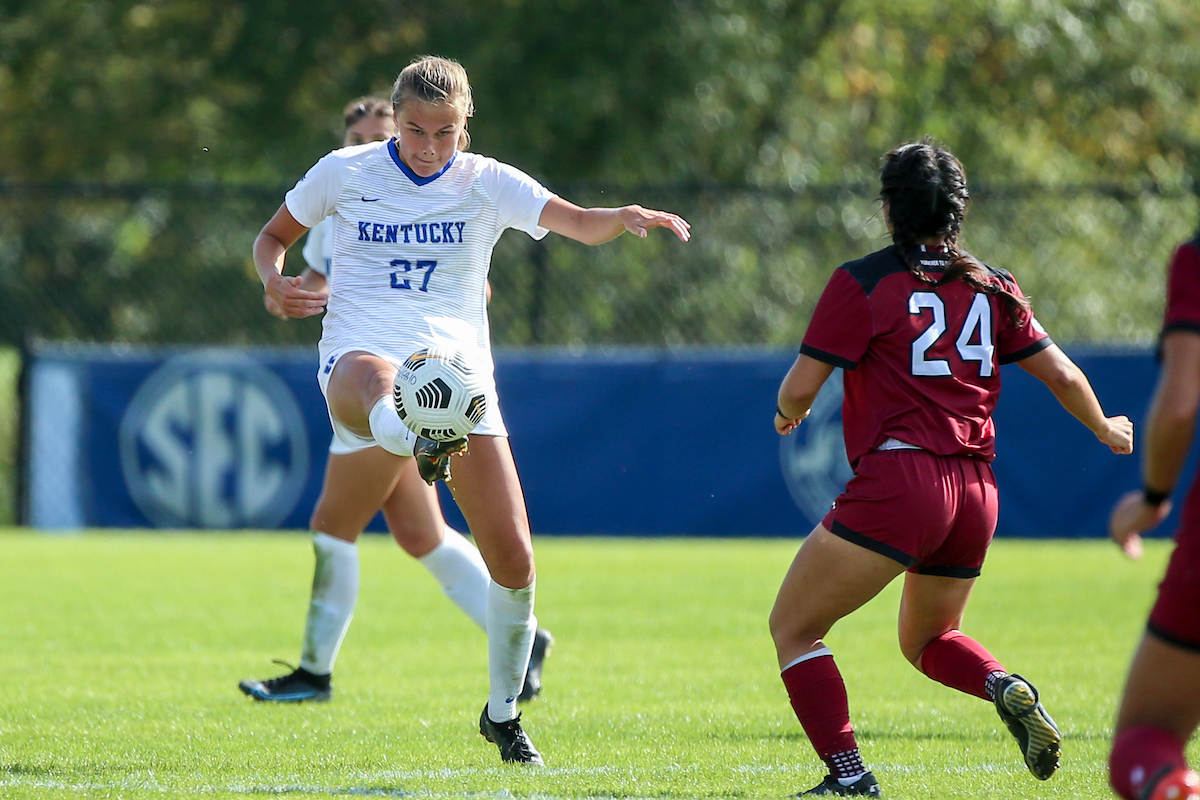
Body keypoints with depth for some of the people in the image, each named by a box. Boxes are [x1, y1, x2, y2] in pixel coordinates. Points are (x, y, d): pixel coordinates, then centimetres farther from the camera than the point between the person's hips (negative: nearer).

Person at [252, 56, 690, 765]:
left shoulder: (488, 183, 4)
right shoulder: (344, 172, 6)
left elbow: (582, 225, -10)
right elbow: (273, 238, 20)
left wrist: (627, 217, -34)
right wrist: (274, 280, -4)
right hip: (360, 356, -1)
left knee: (514, 558, -4)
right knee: (377, 382, -43)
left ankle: (503, 713, 17)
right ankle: (422, 446, -78)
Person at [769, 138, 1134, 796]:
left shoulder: (862, 283, -5)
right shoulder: (992, 289, 10)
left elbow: (799, 389, -6)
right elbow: (1062, 376, 15)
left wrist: (788, 413, 18)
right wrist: (1105, 429, 34)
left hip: (895, 481, -6)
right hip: (975, 494, 6)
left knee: (793, 627, 4)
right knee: (928, 639, 27)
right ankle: (1005, 687, -4)